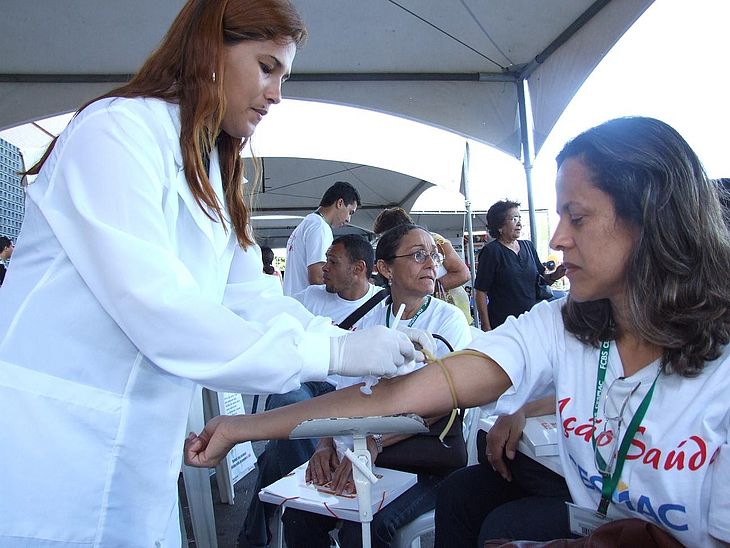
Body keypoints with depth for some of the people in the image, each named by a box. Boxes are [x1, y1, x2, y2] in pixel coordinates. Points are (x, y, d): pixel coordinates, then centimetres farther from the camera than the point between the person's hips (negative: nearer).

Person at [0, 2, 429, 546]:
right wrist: (331, 352, -23)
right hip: (49, 457, -7)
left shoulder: (213, 175, 13)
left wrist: (361, 346, -8)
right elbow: (156, 308, -25)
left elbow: (253, 298, 4)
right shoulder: (117, 129, -14)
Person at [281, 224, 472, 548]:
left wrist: (376, 442, -29)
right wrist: (326, 443, -13)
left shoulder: (448, 320, -6)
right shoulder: (369, 323, 7)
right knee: (299, 517, -12)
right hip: (366, 456, 4)